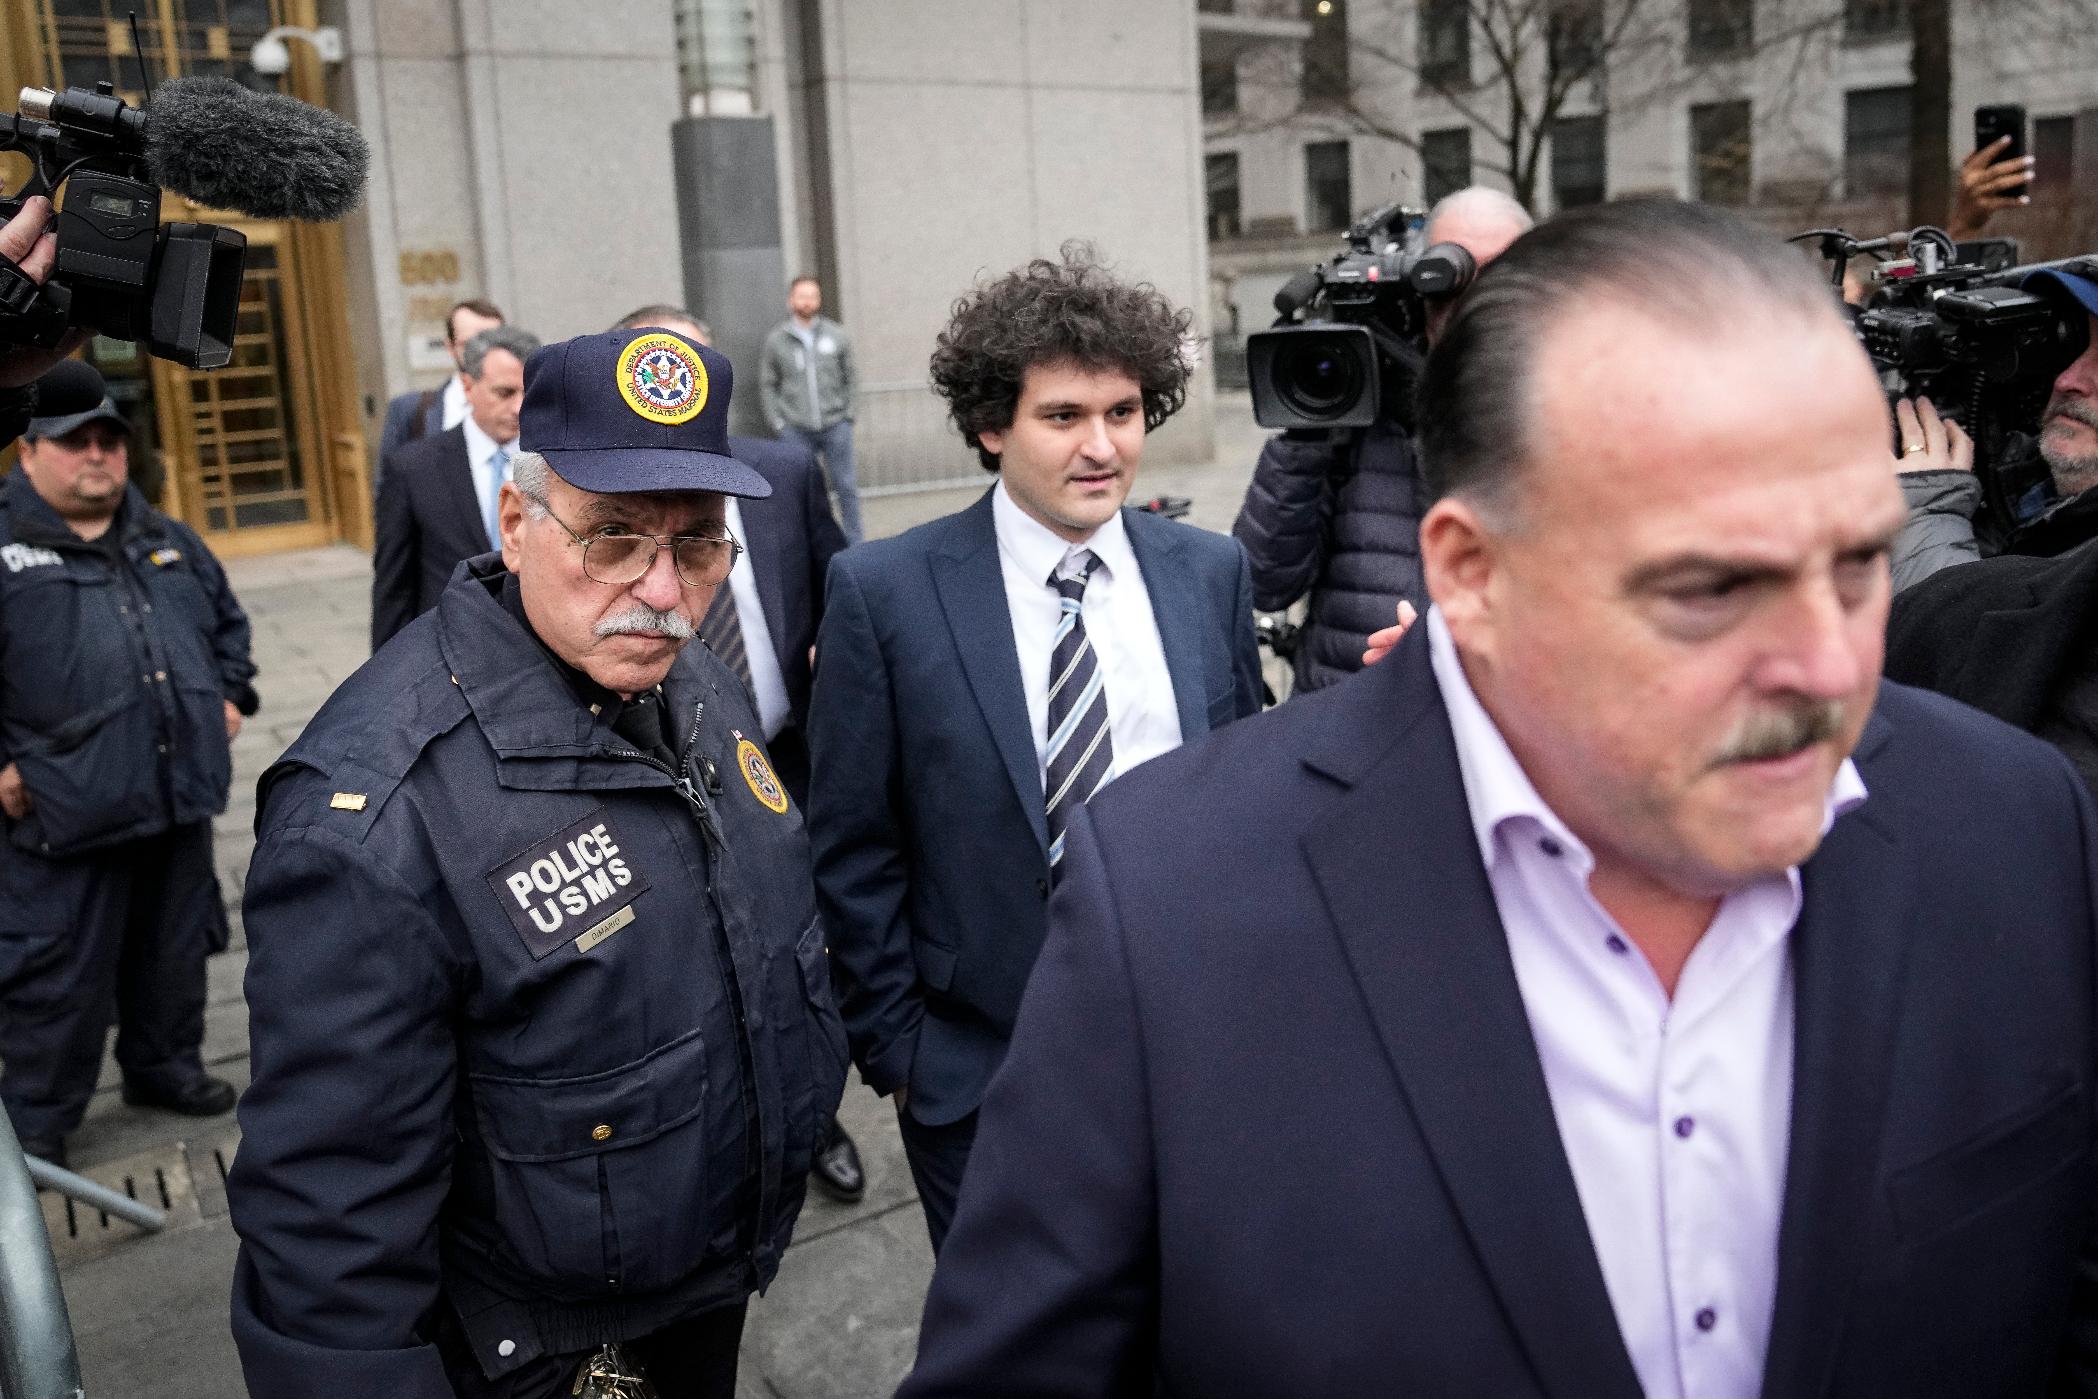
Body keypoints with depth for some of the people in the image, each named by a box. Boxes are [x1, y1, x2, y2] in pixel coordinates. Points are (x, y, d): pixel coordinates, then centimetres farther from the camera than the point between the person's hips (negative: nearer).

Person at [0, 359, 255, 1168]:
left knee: (175, 950, 18)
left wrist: (229, 697, 13)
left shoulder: (168, 542, 12)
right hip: (65, 811, -5)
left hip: (181, 796, 6)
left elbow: (227, 620, 25)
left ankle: (165, 1067, 37)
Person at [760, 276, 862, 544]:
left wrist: (847, 411, 0)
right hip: (796, 429, 0)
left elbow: (851, 377, 9)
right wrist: (777, 421, -1)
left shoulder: (837, 336, 5)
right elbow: (767, 385, 6)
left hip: (835, 425, 1)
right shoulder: (776, 340, 4)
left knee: (845, 485, 5)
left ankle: (855, 541, 14)